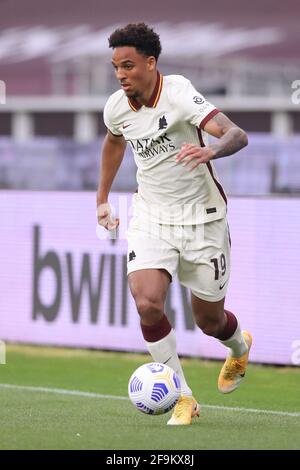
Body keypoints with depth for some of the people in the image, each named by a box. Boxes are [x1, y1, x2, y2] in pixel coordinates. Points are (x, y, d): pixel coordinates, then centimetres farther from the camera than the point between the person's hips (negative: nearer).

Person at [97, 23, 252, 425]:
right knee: (147, 303, -20)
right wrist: (102, 198, 24)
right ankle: (183, 398, -5)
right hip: (151, 216, 3)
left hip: (201, 217, -3)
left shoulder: (178, 94, -22)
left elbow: (237, 135, -33)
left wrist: (209, 151, -55)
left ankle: (239, 347, 47)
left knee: (209, 320, 9)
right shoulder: (116, 107, -5)